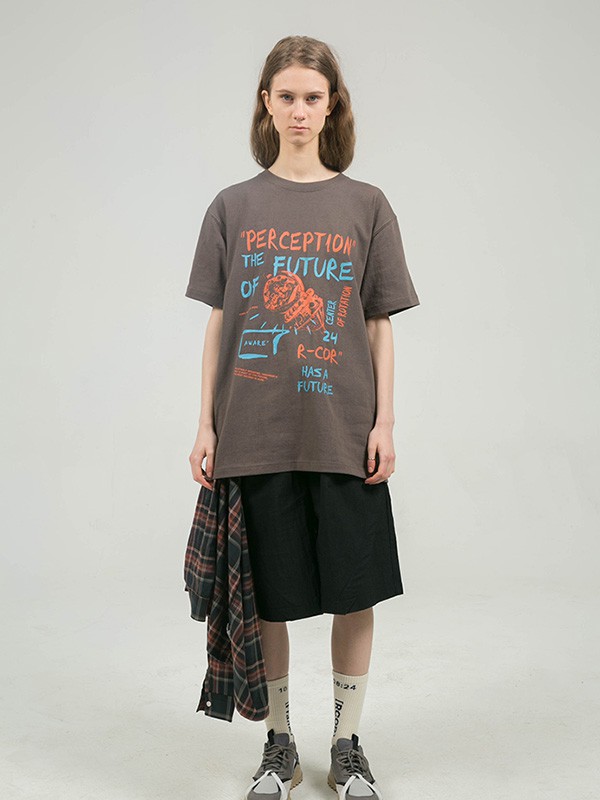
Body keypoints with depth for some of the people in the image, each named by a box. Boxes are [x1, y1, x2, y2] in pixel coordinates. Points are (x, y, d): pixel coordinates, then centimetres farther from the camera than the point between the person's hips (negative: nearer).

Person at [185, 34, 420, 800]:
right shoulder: (234, 206, 6)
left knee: (356, 593, 5)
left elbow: (379, 326, 5)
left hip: (344, 433, 0)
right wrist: (206, 426, 2)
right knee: (266, 599, 7)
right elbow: (219, 323, 6)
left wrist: (384, 422, -2)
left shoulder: (366, 206, 5)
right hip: (256, 433, 0)